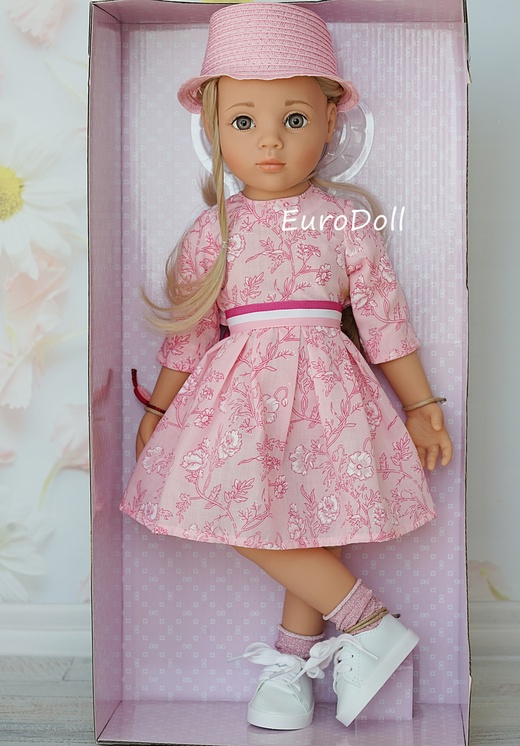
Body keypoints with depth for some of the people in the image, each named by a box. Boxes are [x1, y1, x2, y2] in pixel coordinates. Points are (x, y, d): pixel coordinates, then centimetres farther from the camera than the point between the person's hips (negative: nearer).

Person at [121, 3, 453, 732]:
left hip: (324, 389, -1)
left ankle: (289, 663, 15)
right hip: (240, 392, 2)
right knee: (253, 520, -6)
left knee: (312, 525, -1)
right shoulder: (213, 230, 3)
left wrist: (422, 407, 6)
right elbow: (188, 329, 11)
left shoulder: (345, 222, 0)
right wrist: (157, 409, 16)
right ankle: (371, 624, 7)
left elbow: (384, 315, 4)